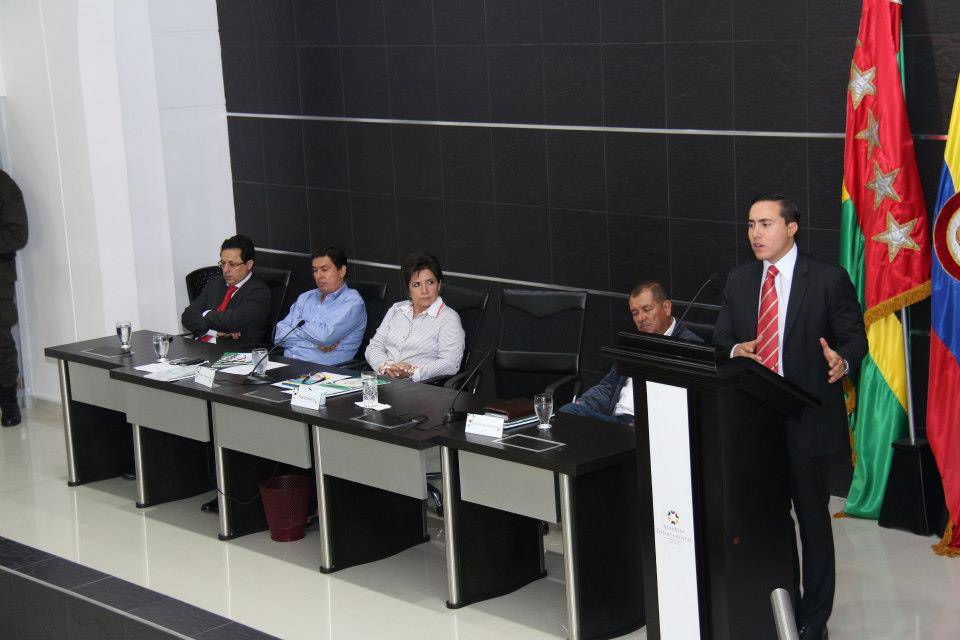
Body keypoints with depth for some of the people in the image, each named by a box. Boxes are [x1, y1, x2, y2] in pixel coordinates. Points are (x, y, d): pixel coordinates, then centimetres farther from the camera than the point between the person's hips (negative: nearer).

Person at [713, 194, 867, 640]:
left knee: (812, 520, 6)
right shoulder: (738, 281, 8)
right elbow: (721, 338, 10)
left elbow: (854, 337, -5)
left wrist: (842, 361, -28)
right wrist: (735, 349, -13)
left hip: (807, 421, -5)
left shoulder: (828, 281, -7)